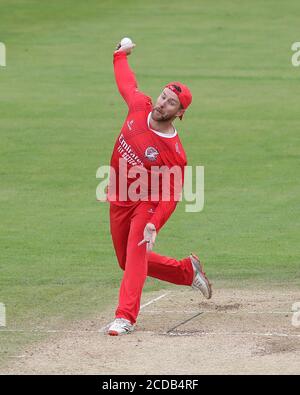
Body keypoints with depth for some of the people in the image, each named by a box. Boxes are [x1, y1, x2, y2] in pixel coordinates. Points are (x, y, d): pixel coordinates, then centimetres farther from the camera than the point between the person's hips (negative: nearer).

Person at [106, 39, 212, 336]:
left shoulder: (174, 153, -26)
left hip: (147, 203, -7)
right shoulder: (139, 105, -12)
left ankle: (125, 317, -27)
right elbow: (126, 82, 11)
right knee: (128, 262, 15)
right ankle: (187, 270, 34)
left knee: (136, 253, -23)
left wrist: (154, 224, -35)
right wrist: (120, 56, 24)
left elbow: (171, 196, -23)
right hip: (118, 200, 7)